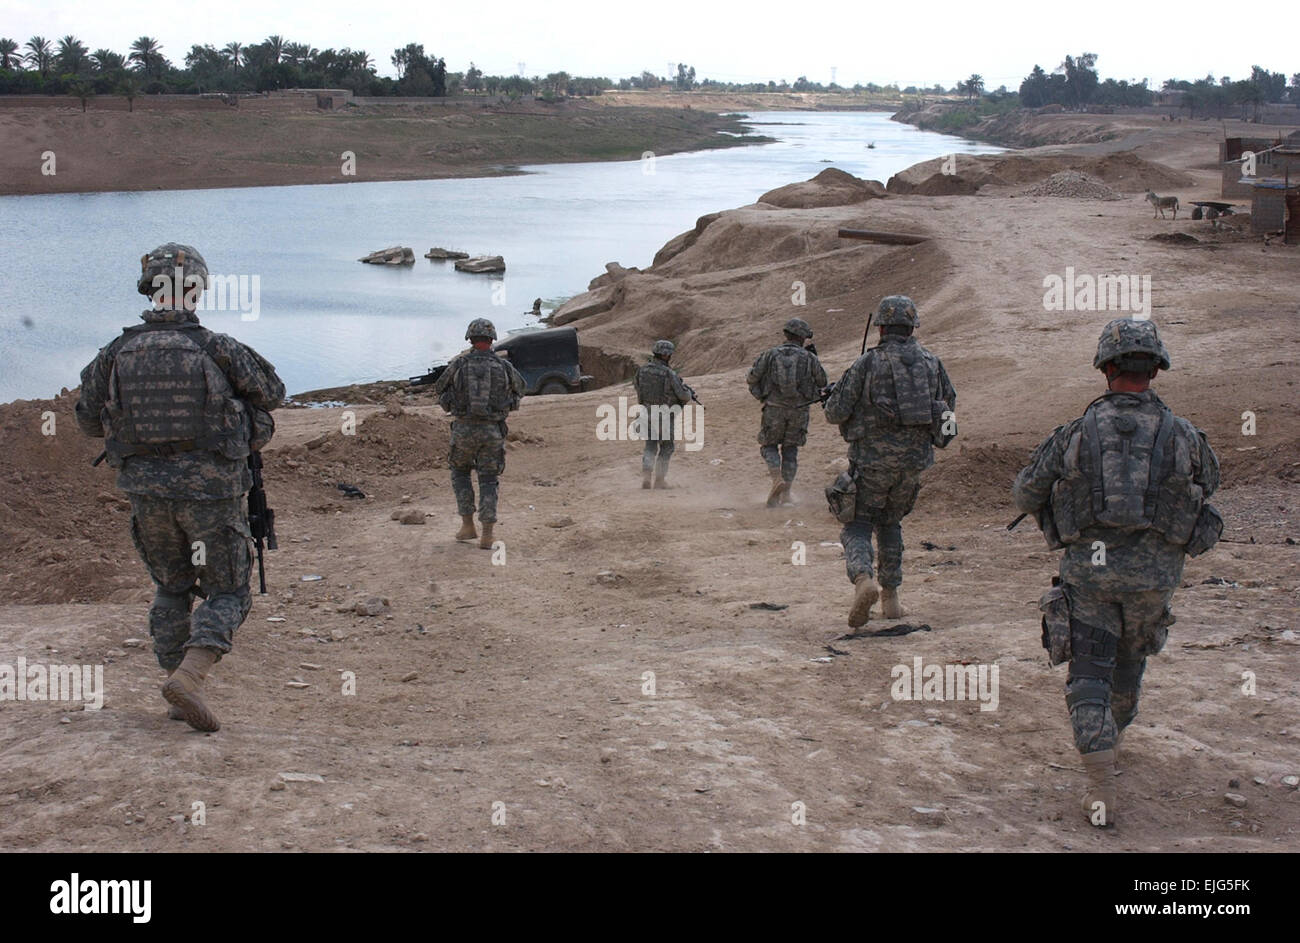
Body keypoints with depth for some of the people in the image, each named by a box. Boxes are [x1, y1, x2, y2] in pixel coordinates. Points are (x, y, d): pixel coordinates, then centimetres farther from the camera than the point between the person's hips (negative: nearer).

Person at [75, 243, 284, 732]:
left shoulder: (117, 353, -1)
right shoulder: (218, 350, -10)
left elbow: (89, 420, 11)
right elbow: (271, 392, 6)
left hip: (147, 490, 4)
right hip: (211, 488, -3)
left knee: (171, 590, 21)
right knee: (226, 593, 8)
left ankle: (178, 690, 20)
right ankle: (190, 677, -13)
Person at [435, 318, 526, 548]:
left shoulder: (458, 364, -4)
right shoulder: (504, 367, -1)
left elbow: (440, 389, 15)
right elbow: (520, 388, 22)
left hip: (464, 429, -1)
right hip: (492, 432, 1)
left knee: (460, 473, 23)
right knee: (488, 483, 10)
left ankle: (467, 525, 18)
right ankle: (487, 535, -1)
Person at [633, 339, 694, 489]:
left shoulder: (641, 370, -5)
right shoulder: (670, 374, -20)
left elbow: (636, 385, 14)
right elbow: (684, 396, -14)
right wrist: (687, 389, 9)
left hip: (647, 415, 4)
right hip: (665, 417, -4)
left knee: (650, 447, 17)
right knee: (666, 447, 15)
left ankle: (646, 474, -5)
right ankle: (660, 479, 15)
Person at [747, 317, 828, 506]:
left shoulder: (770, 355, -4)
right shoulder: (809, 358, -3)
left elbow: (751, 378, -1)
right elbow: (822, 382, 10)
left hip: (774, 410, -1)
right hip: (799, 411, 1)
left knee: (768, 446, 15)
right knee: (790, 450, 15)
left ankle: (777, 479, -11)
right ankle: (785, 494, 13)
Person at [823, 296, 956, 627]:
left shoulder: (867, 364, -7)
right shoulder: (932, 363, 6)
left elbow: (835, 413, -7)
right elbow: (949, 404, 17)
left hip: (873, 459, -4)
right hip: (915, 459, 4)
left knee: (857, 527, 3)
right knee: (890, 524, 22)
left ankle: (864, 580, -25)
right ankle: (891, 596, 21)